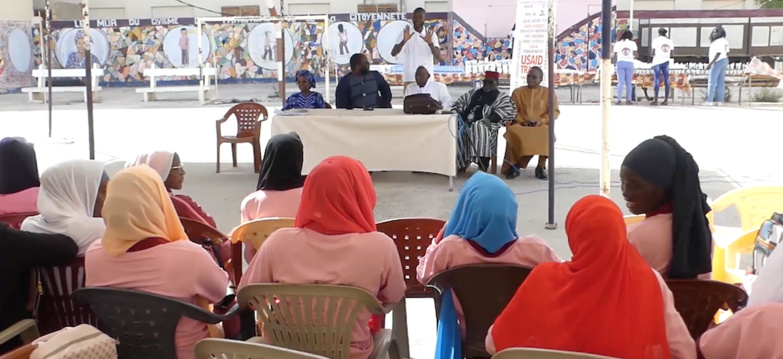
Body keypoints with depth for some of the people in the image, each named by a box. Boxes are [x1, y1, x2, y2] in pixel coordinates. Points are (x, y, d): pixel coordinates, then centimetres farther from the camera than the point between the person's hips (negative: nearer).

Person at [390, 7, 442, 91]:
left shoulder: (431, 34, 4)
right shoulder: (405, 33, 2)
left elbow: (438, 56, -5)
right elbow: (393, 53, -7)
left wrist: (430, 43, -24)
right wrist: (404, 41, -25)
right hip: (409, 78, -1)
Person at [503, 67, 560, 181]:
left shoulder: (548, 93, 10)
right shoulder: (518, 92, 13)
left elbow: (555, 111, 6)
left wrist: (542, 120, -11)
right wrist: (521, 121, -9)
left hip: (540, 125, -1)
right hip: (521, 124, 1)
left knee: (546, 133, -37)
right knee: (513, 132, -36)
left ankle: (541, 167, -25)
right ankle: (514, 166, -26)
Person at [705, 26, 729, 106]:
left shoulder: (718, 41, -17)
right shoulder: (725, 41, 13)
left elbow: (718, 54, -23)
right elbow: (727, 53, 16)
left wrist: (710, 63, -24)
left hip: (718, 62, -10)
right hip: (724, 61, 10)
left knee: (712, 82, -8)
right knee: (721, 82, 8)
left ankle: (709, 101, -11)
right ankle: (720, 100, 7)